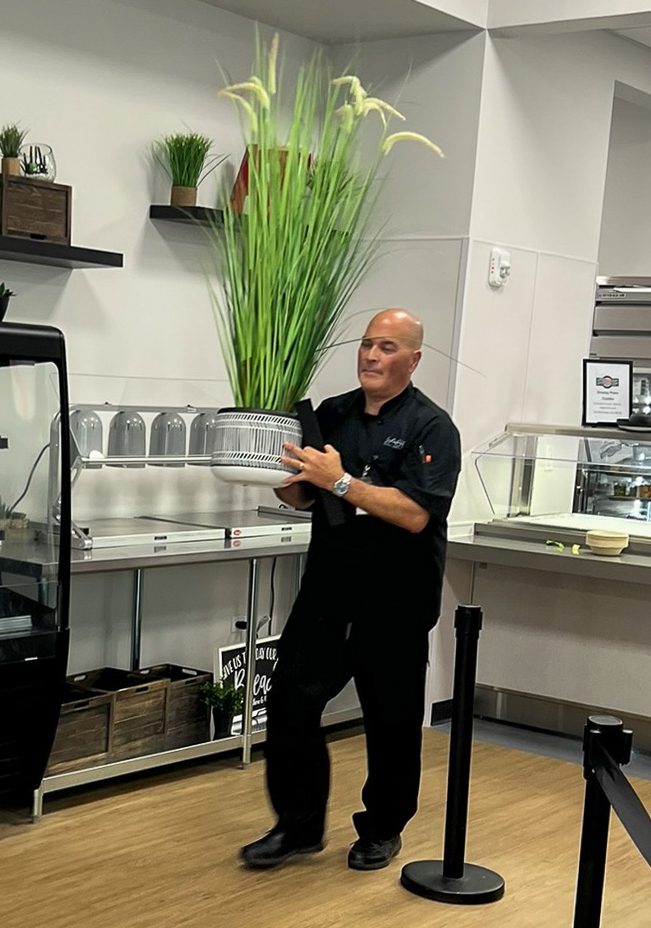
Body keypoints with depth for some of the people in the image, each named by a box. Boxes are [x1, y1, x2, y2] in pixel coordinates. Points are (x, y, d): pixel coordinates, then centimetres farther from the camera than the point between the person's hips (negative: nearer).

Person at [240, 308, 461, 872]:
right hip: (327, 589, 5)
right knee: (290, 701, 1)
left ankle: (383, 830, 26)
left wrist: (340, 481, -24)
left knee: (391, 718, 8)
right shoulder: (332, 414, 9)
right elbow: (303, 497, 14)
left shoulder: (431, 428, -8)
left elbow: (415, 513, -20)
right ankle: (299, 826, 16)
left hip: (394, 602, -4)